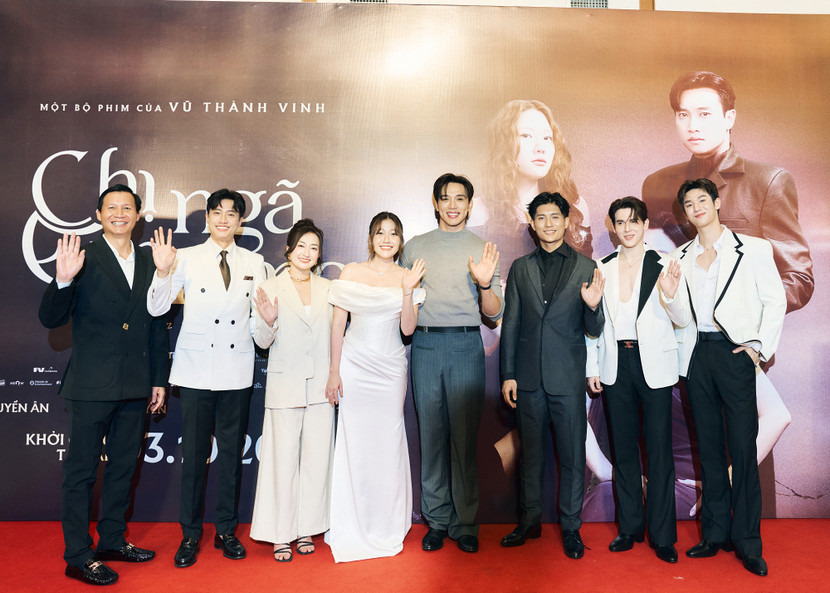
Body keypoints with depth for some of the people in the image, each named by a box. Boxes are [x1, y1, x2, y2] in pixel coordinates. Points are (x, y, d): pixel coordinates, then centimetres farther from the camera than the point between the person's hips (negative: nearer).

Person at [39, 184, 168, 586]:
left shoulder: (149, 263, 8)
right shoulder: (84, 258, -7)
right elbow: (51, 319, -10)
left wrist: (159, 380, 12)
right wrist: (63, 280, -29)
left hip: (136, 387, 5)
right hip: (92, 386, -5)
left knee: (123, 466, 17)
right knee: (81, 470, 7)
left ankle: (112, 539, 33)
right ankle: (78, 556, 20)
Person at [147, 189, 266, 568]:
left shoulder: (254, 262, 8)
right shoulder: (186, 258, 2)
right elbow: (157, 308, -3)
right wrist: (162, 271, -18)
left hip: (237, 372, 2)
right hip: (197, 370, -2)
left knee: (232, 453, 10)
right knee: (194, 454, 5)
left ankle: (226, 531, 25)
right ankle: (190, 535, 22)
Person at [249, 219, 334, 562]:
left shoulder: (327, 288, 7)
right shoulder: (271, 288, -1)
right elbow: (262, 342, -3)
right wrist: (268, 322, -23)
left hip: (320, 386, 3)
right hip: (285, 386, -3)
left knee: (316, 458, 8)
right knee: (283, 459, 3)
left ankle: (306, 528, 25)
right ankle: (280, 534, 19)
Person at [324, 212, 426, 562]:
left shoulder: (407, 277, 4)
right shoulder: (351, 273, 2)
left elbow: (408, 329, -1)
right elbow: (338, 325, 3)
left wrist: (408, 291, -13)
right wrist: (334, 372, -1)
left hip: (391, 369, 1)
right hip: (355, 365, -1)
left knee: (388, 443, 5)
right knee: (354, 443, 2)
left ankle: (387, 528, 23)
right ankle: (352, 529, 19)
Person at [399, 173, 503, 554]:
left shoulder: (482, 250, 8)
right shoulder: (414, 247, 13)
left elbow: (494, 313, 5)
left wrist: (485, 284, -13)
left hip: (465, 346, -1)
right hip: (425, 346, 2)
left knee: (464, 436, 2)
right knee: (431, 434, 7)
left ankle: (465, 523, 16)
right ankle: (436, 520, 20)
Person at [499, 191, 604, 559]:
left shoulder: (586, 268, 1)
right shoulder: (520, 268, 7)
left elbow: (594, 331, 0)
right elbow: (510, 324, 7)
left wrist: (593, 307, -22)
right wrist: (507, 374, 2)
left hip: (568, 377, -2)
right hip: (528, 377, 2)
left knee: (572, 454, 8)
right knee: (529, 453, 13)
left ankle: (570, 526, 25)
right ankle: (530, 521, 30)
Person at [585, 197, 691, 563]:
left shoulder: (664, 266, -2)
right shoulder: (603, 268, 7)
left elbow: (683, 321, -3)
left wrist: (672, 296, -24)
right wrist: (592, 367, 6)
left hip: (654, 366, -3)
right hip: (615, 367, 3)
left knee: (659, 451, 2)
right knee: (623, 449, 11)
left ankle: (663, 536, 17)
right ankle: (630, 527, 26)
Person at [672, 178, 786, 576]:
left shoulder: (753, 249, 2)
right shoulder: (680, 257, 11)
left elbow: (775, 300, 2)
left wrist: (760, 346, -5)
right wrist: (681, 343, 2)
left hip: (734, 353, -3)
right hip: (696, 355, 3)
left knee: (743, 447, -2)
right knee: (709, 447, 9)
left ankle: (747, 542, 11)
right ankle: (715, 533, 20)